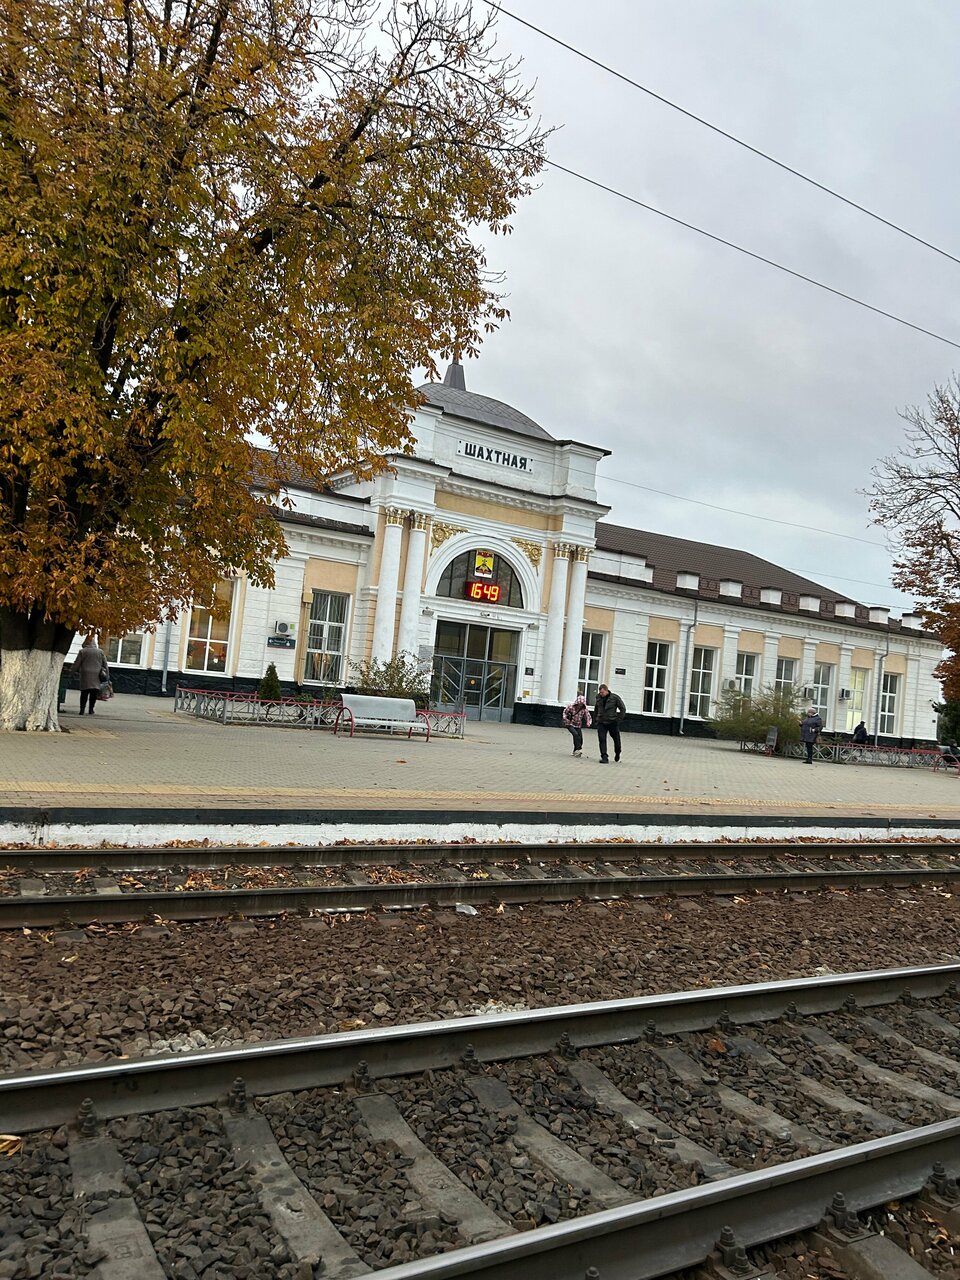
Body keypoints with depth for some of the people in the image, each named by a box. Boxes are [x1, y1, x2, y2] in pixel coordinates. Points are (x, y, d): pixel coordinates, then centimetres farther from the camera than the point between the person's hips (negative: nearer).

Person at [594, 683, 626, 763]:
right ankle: (604, 757, -8)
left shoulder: (615, 697, -9)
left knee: (616, 739, 10)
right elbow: (596, 709, 16)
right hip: (601, 723, 2)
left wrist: (618, 719, -7)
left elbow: (623, 709, -2)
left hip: (613, 723, -2)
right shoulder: (598, 698, 1)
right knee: (602, 740, -9)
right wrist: (595, 720, 11)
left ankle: (617, 756, 32)